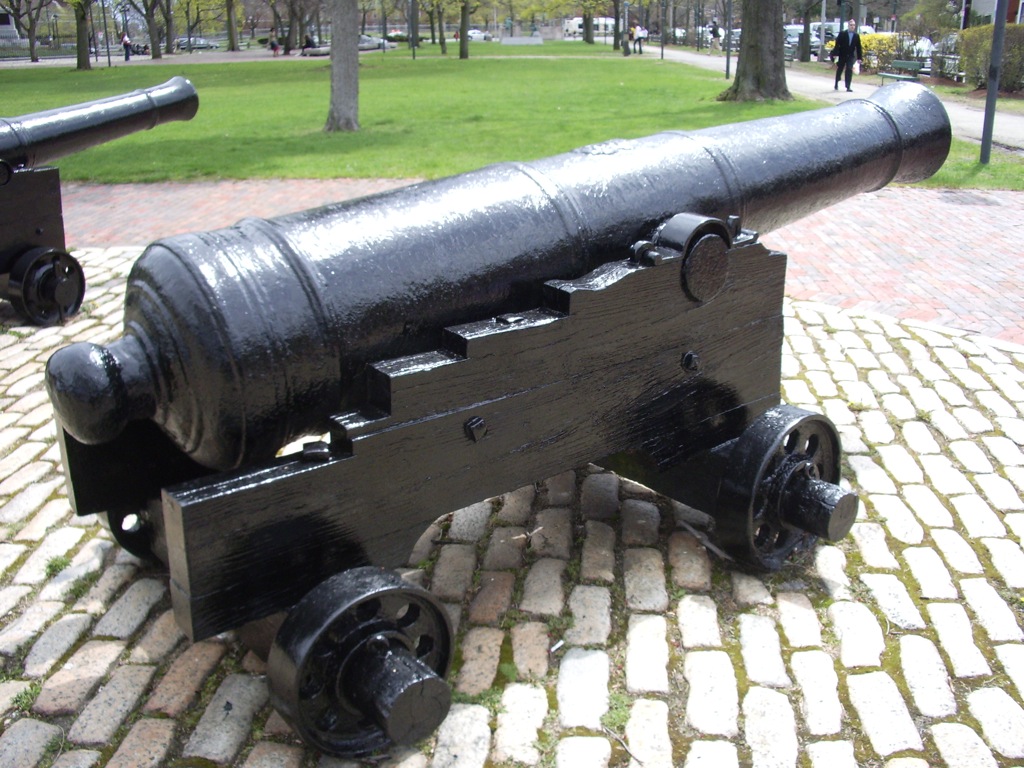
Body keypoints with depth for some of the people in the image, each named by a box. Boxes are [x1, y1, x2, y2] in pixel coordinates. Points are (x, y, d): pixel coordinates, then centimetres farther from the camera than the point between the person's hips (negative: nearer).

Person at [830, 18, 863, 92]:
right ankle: (836, 84, 28)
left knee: (849, 70, -9)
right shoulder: (842, 34, -3)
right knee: (839, 70, 10)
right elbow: (837, 44, -7)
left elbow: (858, 47, 4)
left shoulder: (856, 36, 4)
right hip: (842, 55, -1)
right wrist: (835, 54, -16)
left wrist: (859, 58, 1)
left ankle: (848, 87, -8)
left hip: (851, 56, 1)